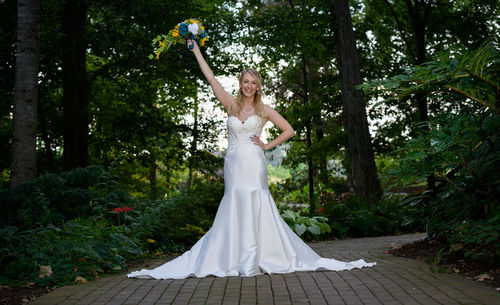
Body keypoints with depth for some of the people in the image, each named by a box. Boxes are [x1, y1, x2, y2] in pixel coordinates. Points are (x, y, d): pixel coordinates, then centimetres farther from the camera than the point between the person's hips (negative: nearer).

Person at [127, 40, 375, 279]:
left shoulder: (264, 110, 7)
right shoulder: (231, 104, 10)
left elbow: (289, 130, 10)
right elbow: (210, 77, 9)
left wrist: (267, 146, 2)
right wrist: (195, 50, 10)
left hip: (253, 164, -2)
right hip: (233, 163, 2)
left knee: (253, 207, -7)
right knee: (234, 209, 1)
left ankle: (252, 262, -2)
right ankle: (236, 259, 7)